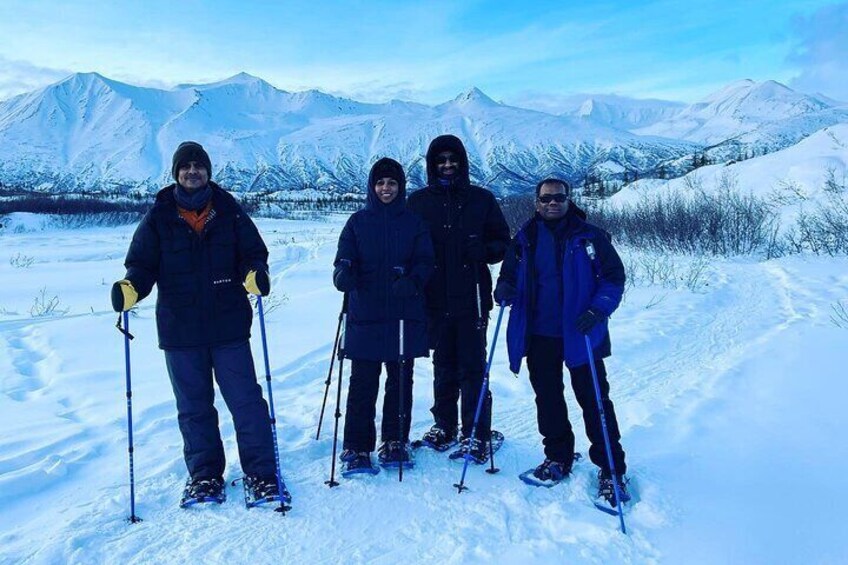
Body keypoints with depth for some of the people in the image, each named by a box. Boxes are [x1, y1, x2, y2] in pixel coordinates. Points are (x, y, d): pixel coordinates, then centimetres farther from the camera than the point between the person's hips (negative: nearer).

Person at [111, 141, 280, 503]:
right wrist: (130, 287, -17)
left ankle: (261, 473, 11)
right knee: (193, 408, 11)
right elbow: (142, 263, 4)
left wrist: (255, 273, -19)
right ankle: (204, 475, 26)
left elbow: (253, 253, 4)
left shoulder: (229, 212, 5)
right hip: (180, 330, 1)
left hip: (229, 327, -1)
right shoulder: (159, 217, 5)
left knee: (246, 401, 0)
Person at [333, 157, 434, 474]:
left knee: (400, 381, 8)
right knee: (362, 383, 0)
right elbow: (345, 258, 2)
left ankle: (394, 442, 21)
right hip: (364, 315, -1)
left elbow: (425, 261, 2)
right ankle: (357, 447, 9)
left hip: (404, 316, 1)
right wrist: (343, 273, -22)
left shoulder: (413, 223, 9)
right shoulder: (358, 222, 9)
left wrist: (412, 282, -19)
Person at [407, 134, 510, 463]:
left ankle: (476, 436, 7)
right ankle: (444, 426, 27)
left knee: (472, 368, -1)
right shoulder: (418, 202, 7)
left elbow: (503, 242, 8)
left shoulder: (481, 199, 5)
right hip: (435, 299, 2)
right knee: (443, 367, 13)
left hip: (471, 298, -2)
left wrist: (484, 250, -13)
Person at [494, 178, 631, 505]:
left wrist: (598, 310, -20)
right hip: (538, 334, 4)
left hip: (580, 334, -3)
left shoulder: (589, 237, -3)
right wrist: (504, 288, -8)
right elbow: (510, 273, 15)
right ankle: (557, 456, 31)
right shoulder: (525, 238, 7)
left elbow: (614, 277, -4)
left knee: (594, 399, 1)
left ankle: (611, 469, 14)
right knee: (547, 398, 14)